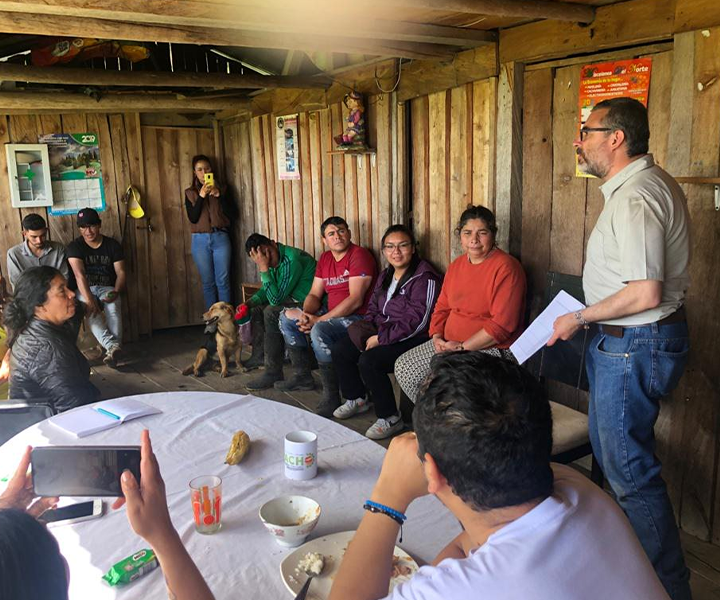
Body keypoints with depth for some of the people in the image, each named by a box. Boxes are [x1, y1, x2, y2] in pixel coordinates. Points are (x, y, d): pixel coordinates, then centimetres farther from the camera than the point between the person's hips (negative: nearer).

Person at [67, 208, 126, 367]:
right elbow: (79, 275, -19)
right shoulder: (75, 246, -5)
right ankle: (112, 346, -50)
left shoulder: (113, 245, 2)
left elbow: (120, 272, -3)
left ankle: (112, 348, -39)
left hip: (107, 288, 1)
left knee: (113, 306, -35)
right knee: (90, 309, -36)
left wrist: (116, 291, -25)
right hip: (85, 290, -1)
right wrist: (89, 299, -34)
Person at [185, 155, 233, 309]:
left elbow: (229, 214, -3)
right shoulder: (190, 192, 5)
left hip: (220, 238, 0)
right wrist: (201, 196, -16)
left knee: (223, 281, 0)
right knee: (208, 282, 6)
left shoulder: (221, 188, 6)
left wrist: (218, 195, -15)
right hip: (201, 240, 0)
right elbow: (193, 218, -7)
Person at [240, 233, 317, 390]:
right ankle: (259, 356, 29)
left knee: (271, 312, -27)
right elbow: (266, 290, 17)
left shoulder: (291, 260, -26)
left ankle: (273, 373, -21)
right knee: (256, 309, 16)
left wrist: (264, 269, -27)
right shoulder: (273, 261, 4)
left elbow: (276, 298, -27)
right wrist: (249, 303, 0)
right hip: (293, 300, 11)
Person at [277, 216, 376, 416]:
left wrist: (319, 320, -22)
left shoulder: (359, 255, -15)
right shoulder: (325, 259, 12)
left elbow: (355, 300, -22)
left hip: (356, 317, -9)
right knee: (286, 316, 11)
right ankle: (303, 376, 17)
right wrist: (306, 314, -13)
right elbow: (314, 295, 11)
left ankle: (331, 397, -25)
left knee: (319, 331, -35)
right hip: (331, 313, 9)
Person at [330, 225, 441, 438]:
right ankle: (357, 399, 22)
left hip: (411, 340, -9)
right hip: (381, 334, 9)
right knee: (339, 349, 3)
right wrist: (366, 331, -1)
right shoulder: (385, 276, 14)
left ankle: (390, 419, -13)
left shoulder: (424, 278, -15)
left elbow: (416, 321, -22)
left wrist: (380, 339, -20)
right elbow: (373, 309, 20)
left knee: (368, 361, -29)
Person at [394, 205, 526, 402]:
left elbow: (503, 324, -20)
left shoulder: (505, 267, -13)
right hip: (450, 344, 8)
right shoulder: (456, 265, 13)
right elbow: (442, 307, 18)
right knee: (403, 367, -3)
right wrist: (437, 337, -1)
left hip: (490, 348, -8)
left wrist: (462, 347, -19)